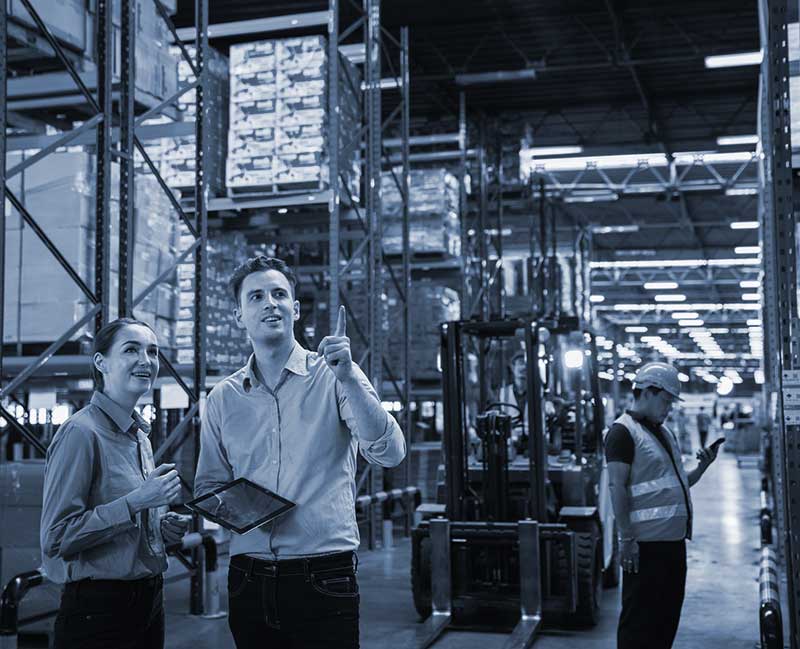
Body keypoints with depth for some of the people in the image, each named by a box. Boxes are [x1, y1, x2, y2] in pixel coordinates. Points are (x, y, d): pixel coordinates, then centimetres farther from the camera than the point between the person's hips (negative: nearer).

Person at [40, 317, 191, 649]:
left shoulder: (140, 436, 10)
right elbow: (55, 539, -20)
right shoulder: (81, 432, -15)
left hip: (148, 602, 8)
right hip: (97, 608, -8)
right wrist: (135, 502, -25)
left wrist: (163, 528, 2)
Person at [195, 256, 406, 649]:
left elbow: (390, 454, -13)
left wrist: (348, 378, -23)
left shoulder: (332, 377, -1)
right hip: (248, 582, 3)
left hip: (324, 580, -3)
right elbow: (207, 485, 16)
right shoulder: (223, 397, 8)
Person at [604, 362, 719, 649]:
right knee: (639, 618, -2)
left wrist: (702, 466, 7)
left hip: (674, 539, 9)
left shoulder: (664, 432, 18)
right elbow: (616, 487, -16)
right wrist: (626, 539, -21)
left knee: (668, 617, 15)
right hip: (646, 543, -9)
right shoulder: (623, 431, -10)